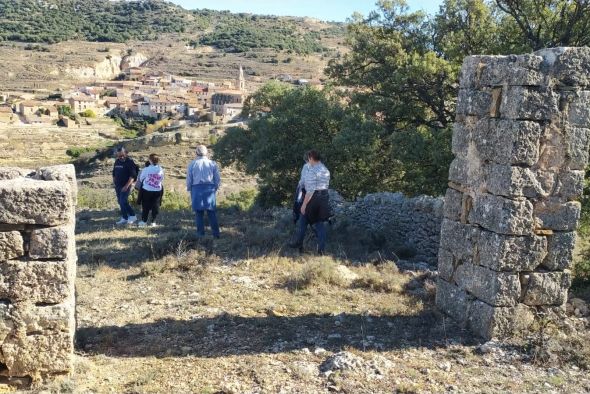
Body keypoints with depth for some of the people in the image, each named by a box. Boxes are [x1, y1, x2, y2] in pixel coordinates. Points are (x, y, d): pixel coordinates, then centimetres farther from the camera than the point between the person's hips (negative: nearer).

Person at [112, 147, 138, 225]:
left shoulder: (130, 162, -11)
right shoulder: (117, 161, 10)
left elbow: (133, 175, -17)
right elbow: (114, 173, 22)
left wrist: (127, 186, -21)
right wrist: (114, 182, 14)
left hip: (125, 186, -7)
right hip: (118, 186, 7)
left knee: (123, 202, -13)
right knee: (120, 202, 9)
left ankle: (132, 216, 1)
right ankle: (124, 218, 17)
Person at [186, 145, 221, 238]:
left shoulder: (192, 164, 4)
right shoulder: (212, 164, 6)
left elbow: (189, 179, 6)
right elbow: (218, 179, 6)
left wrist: (189, 189, 18)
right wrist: (215, 188, 19)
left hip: (196, 189, -1)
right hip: (210, 189, 1)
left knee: (199, 212, 5)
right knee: (211, 212, 4)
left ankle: (201, 233, 4)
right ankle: (216, 233, 0)